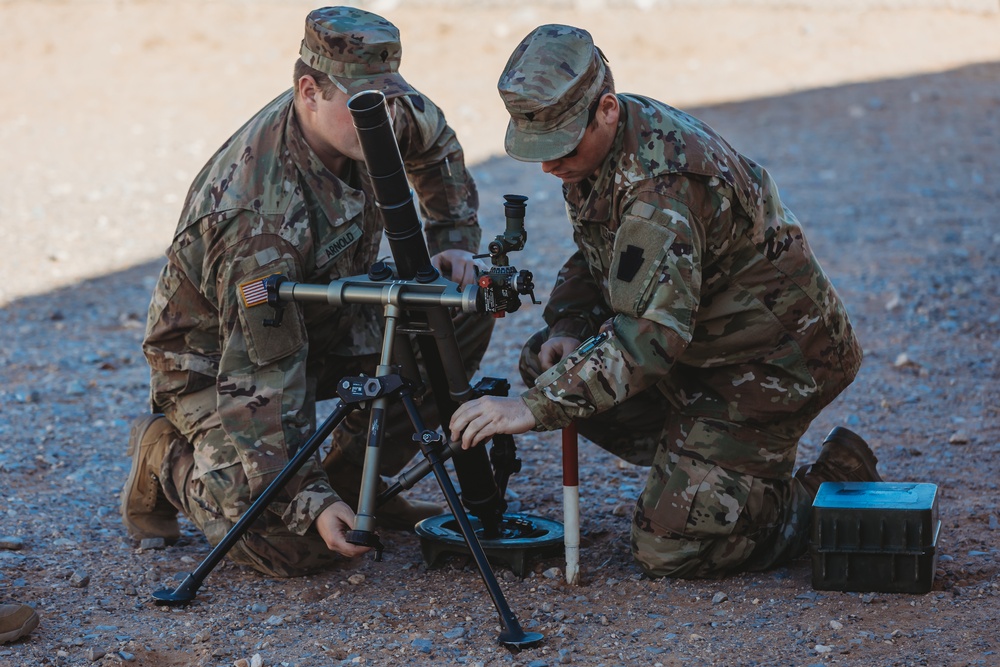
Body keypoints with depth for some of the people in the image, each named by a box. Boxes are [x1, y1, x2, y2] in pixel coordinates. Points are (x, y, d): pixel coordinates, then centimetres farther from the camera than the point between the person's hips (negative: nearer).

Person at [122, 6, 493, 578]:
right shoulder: (259, 216, -37)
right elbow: (261, 377, -34)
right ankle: (169, 458, 6)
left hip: (325, 320, 8)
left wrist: (454, 246, 1)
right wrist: (310, 503, -36)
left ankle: (354, 478, 3)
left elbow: (437, 146, 12)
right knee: (293, 544, -24)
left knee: (464, 310, -9)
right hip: (216, 355, -8)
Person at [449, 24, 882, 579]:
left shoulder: (663, 180, -31)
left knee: (667, 548, -14)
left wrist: (534, 408, -37)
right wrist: (568, 327, -6)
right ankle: (700, 459, 11)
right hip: (701, 340, 9)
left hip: (774, 361, -9)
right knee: (544, 361, 2)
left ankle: (833, 492, 5)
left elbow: (652, 334, -37)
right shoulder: (591, 144, -1)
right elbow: (595, 259, 14)